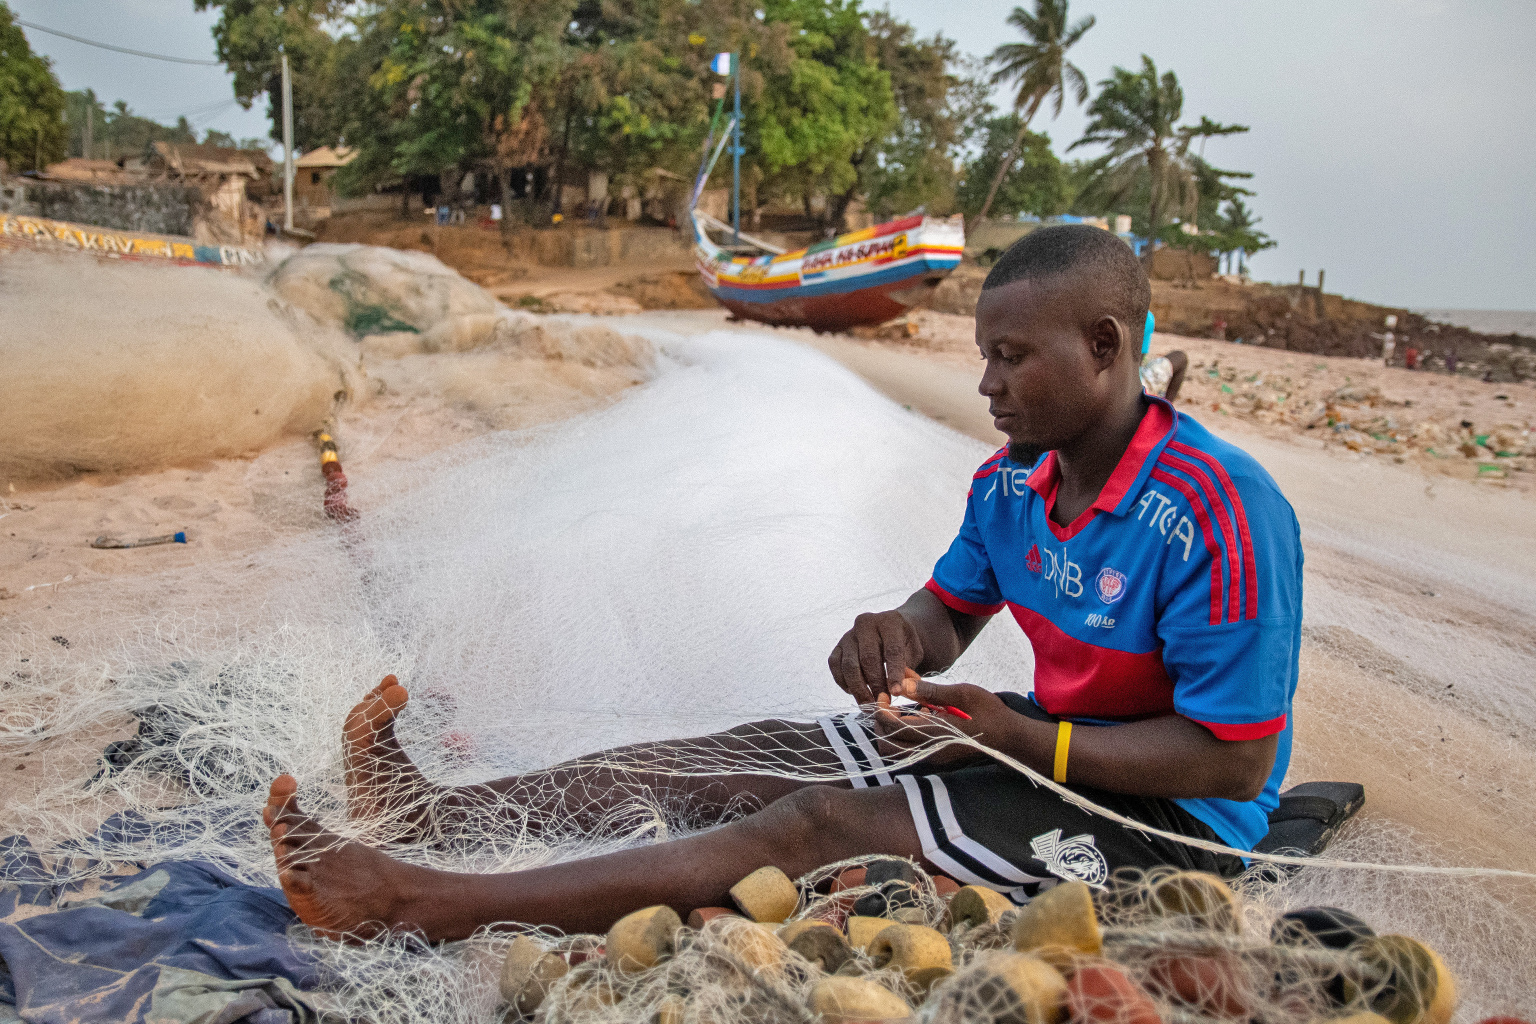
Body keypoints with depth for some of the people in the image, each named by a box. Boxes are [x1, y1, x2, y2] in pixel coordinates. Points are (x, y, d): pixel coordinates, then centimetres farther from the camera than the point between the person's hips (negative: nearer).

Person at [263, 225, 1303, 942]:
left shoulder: (1218, 512, -26)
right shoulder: (1012, 479, -1)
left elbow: (1235, 759, -25)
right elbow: (952, 607, 10)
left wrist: (1021, 740, -28)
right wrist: (898, 632, -14)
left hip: (1169, 813, -8)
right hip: (1048, 739, 8)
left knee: (820, 825, -23)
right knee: (755, 753, -3)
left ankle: (411, 903, -21)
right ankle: (432, 815, 0)